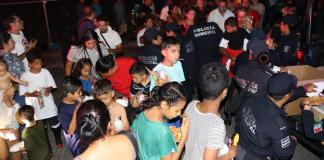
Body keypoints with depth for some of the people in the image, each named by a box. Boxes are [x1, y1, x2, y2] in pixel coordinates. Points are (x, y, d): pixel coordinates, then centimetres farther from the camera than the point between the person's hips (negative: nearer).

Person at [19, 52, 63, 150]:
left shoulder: (45, 72, -7)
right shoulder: (25, 76, -11)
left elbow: (51, 85, 2)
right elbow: (23, 93, -6)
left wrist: (49, 89, -20)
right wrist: (32, 94, -25)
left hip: (48, 103, 1)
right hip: (35, 106, -1)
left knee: (54, 123, 11)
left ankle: (58, 140, 39)